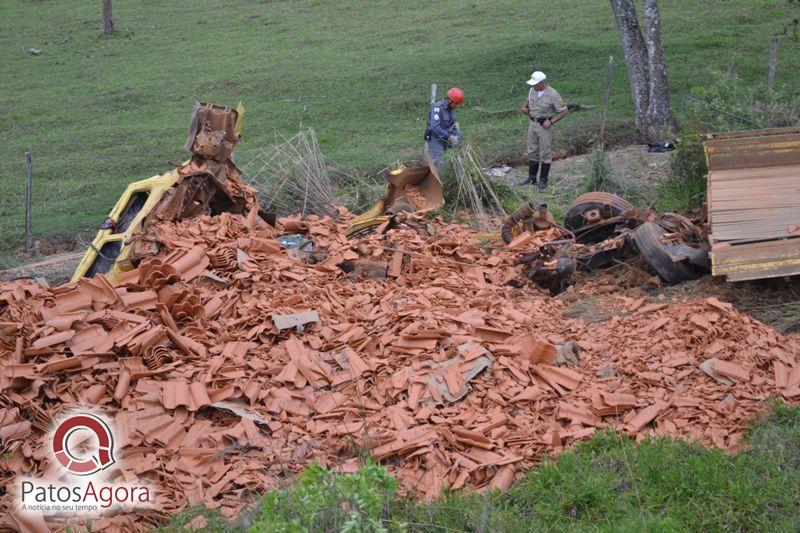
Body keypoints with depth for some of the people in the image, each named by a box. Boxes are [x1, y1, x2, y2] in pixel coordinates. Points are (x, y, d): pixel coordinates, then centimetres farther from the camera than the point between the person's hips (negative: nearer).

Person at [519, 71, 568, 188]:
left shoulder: (553, 94, -17)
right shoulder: (532, 90, 2)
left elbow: (563, 111, -12)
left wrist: (551, 121, -19)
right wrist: (524, 107, 5)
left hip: (545, 126, -7)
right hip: (533, 124, 7)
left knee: (545, 154, 0)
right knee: (532, 152, 11)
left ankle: (543, 180, 7)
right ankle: (532, 177, 20)